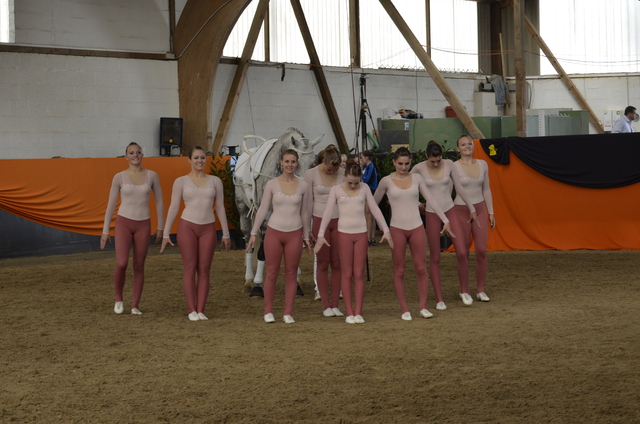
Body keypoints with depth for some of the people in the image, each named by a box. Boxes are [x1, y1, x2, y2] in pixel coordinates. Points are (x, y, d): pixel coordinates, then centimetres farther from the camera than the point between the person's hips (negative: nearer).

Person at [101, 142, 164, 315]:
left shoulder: (152, 175, 1)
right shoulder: (119, 177, -3)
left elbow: (159, 202, 7)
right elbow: (111, 205, 1)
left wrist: (160, 227, 6)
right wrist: (105, 231, 1)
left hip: (143, 225, 2)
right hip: (123, 223, -2)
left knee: (139, 266, 3)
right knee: (122, 264, -15)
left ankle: (135, 305, 14)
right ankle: (118, 299, 10)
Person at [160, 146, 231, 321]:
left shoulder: (215, 181, 8)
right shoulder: (181, 181, 2)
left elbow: (220, 208, 9)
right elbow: (173, 208, 0)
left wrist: (226, 234, 8)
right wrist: (166, 234, -3)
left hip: (208, 229, 2)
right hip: (187, 226, -2)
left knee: (204, 270, 1)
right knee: (190, 269, -2)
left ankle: (201, 310, 5)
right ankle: (191, 310, 2)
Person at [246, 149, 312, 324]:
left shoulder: (303, 185, 2)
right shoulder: (272, 184, -2)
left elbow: (304, 213, 10)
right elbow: (262, 209, 2)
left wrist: (306, 237, 11)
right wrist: (254, 233, 0)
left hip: (294, 234, 1)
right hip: (274, 232, -1)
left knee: (291, 274, 4)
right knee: (272, 273, 2)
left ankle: (288, 313, 8)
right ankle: (268, 311, 10)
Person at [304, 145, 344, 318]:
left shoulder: (342, 175, 1)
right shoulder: (311, 174, -5)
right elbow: (308, 202, 0)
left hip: (338, 221, 2)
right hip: (320, 221, -2)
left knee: (337, 264, 2)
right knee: (323, 264, 3)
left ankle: (335, 304, 9)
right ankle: (326, 305, 8)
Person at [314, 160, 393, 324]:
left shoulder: (364, 189, 4)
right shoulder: (336, 190, -1)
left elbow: (375, 210, 6)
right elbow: (328, 213, -3)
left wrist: (386, 230, 3)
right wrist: (321, 235, -10)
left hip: (361, 233, 1)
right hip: (344, 233, -1)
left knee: (359, 274, 2)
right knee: (346, 274, 2)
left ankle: (358, 312, 4)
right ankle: (349, 313, 5)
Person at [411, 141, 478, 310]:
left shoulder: (449, 164, -4)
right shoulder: (419, 168, -10)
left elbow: (459, 188, 4)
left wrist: (471, 209, 8)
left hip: (449, 211, 2)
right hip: (431, 214, -2)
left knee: (462, 250, -10)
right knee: (435, 258, 3)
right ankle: (439, 298, 11)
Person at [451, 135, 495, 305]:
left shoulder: (482, 164, 4)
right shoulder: (453, 167, -9)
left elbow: (486, 190, 11)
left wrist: (490, 213, 9)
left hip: (480, 210, 3)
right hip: (461, 211, -3)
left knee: (482, 251, -3)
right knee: (462, 254, -3)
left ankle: (481, 291, 8)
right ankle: (464, 291, 12)